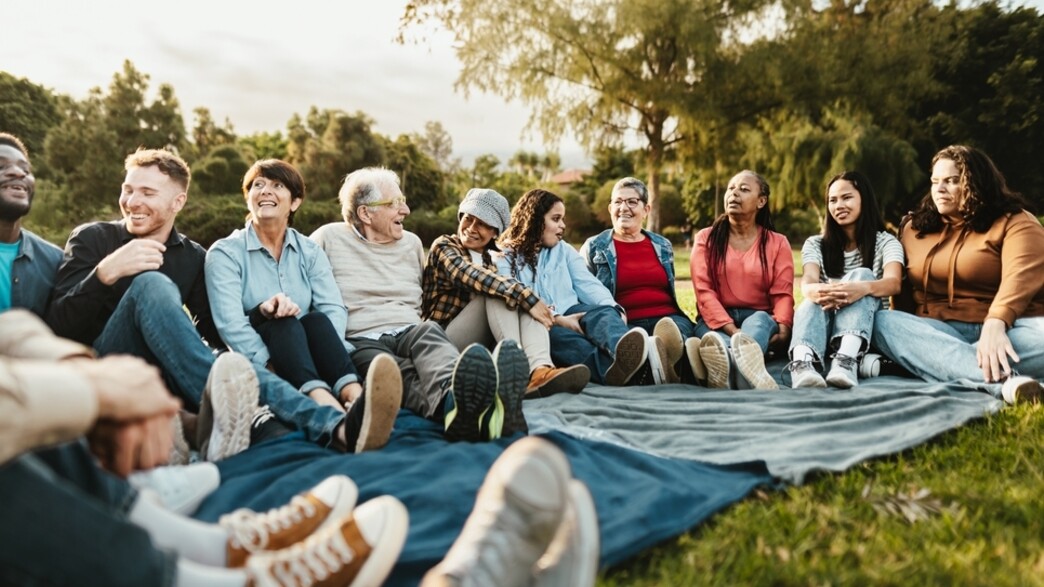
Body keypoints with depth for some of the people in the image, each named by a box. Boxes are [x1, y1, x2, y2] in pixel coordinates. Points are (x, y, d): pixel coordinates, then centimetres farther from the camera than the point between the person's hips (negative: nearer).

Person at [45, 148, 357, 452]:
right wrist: (105, 272, -23)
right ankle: (225, 407, -46)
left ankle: (333, 425, -55)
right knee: (152, 283, -30)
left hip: (169, 375, 3)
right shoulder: (91, 238, 3)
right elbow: (58, 327, -7)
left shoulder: (193, 258, 12)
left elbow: (215, 333, 12)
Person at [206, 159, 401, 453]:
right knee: (282, 323, -30)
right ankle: (332, 412, -58)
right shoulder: (225, 253, 3)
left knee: (316, 320, -26)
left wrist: (324, 352, -25)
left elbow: (334, 309, -3)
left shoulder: (310, 252, 13)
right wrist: (273, 365, -28)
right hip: (256, 367, -2)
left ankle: (356, 401, -54)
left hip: (311, 364, 3)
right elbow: (229, 322, -13)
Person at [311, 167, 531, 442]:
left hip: (411, 332, 3)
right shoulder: (329, 238, 12)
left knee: (428, 331, -35)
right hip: (360, 341, -2)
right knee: (400, 372, -38)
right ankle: (456, 404, -71)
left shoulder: (412, 242, 24)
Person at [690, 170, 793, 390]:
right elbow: (703, 291, -5)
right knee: (714, 338, -36)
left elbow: (782, 294, 0)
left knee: (760, 322, -36)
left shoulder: (777, 243, 11)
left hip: (760, 319, 1)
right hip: (716, 321, 0)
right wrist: (733, 331, -22)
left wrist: (782, 328, -24)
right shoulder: (706, 238, 8)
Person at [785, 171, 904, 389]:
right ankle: (802, 363, -63)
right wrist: (815, 291, -39)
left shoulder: (886, 242, 7)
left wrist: (864, 288, -41)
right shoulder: (815, 244, 11)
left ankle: (847, 361, -50)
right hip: (825, 325, 1)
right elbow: (808, 281, -11)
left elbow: (893, 283, -16)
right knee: (814, 301, -32)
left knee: (862, 275, -27)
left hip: (868, 328, -1)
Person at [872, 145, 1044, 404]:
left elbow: (1022, 276, -17)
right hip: (936, 332, 3)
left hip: (1004, 329, -3)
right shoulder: (914, 228, 17)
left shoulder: (1015, 223, 3)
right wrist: (907, 338, -5)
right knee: (883, 321, -28)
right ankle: (1000, 379, -47)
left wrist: (995, 325, -36)